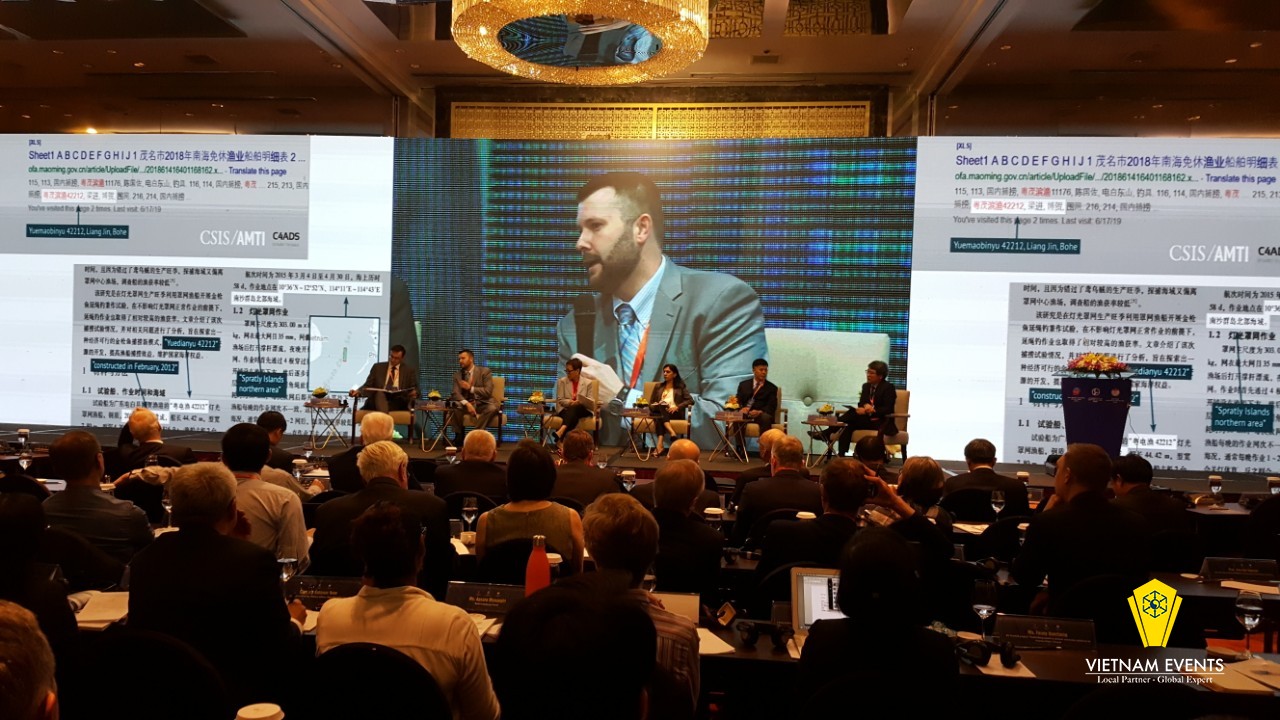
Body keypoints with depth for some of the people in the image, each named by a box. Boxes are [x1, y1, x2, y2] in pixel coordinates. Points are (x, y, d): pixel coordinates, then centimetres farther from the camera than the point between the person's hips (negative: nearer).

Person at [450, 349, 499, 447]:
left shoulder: (485, 371, -1)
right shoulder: (457, 375, 7)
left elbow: (488, 391, -10)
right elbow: (456, 393, -6)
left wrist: (471, 388, -20)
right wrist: (467, 403, -26)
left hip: (482, 403, -2)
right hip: (467, 404, 2)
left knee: (492, 408, -36)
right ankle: (459, 436, -14)